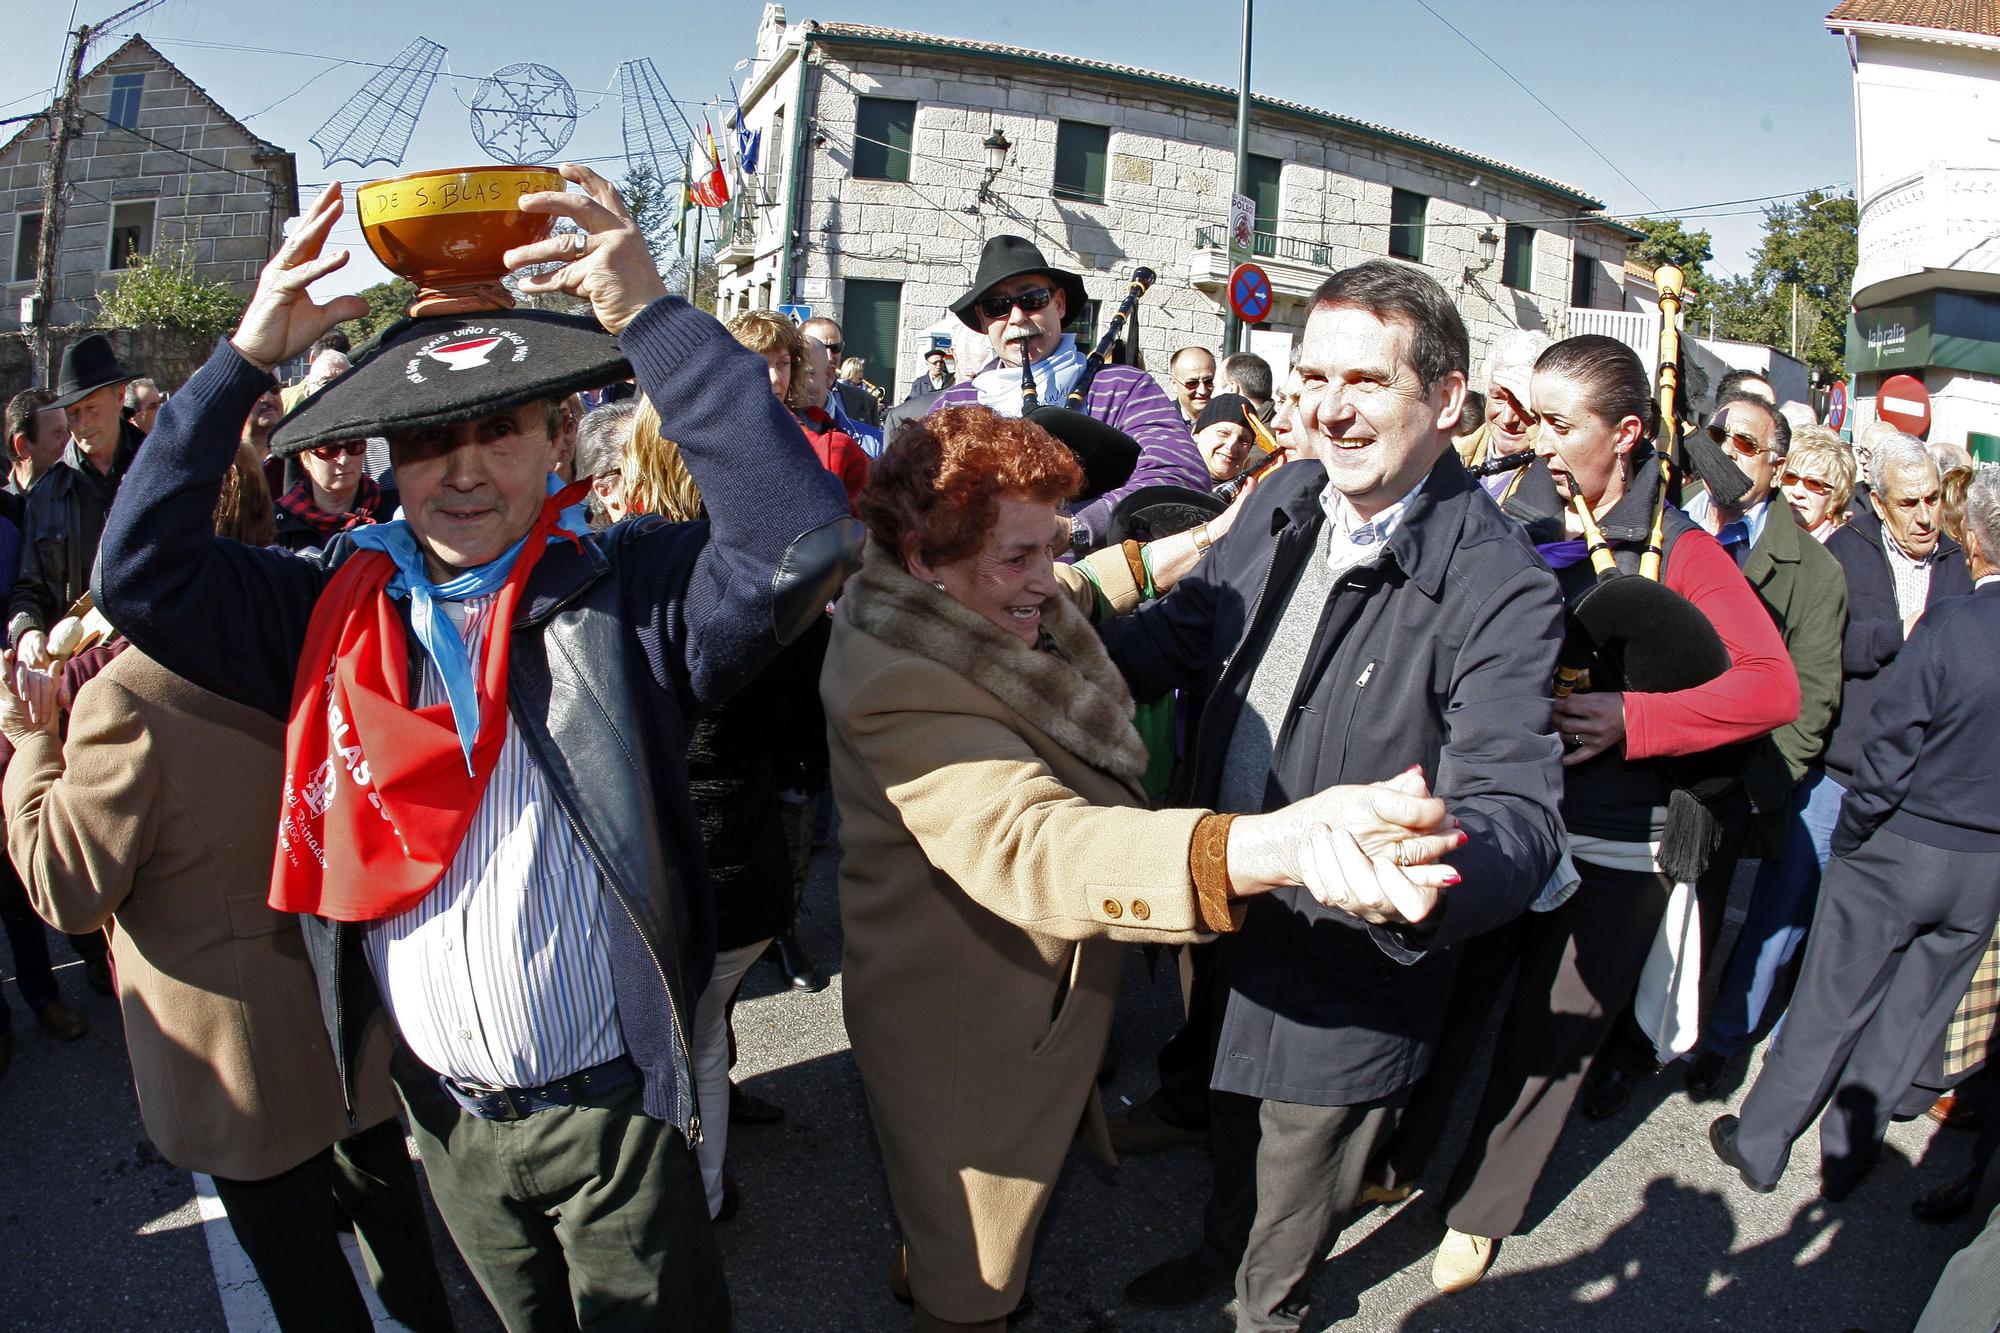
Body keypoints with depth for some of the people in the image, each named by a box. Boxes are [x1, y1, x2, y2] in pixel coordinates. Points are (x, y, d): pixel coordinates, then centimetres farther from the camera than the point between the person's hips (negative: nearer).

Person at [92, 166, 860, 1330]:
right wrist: (250, 355, -10)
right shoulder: (335, 607, -1)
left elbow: (800, 536, -29)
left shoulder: (625, 587, -15)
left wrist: (648, 312, -30)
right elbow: (141, 573, -4)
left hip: (608, 1106, -4)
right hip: (442, 1111, 4)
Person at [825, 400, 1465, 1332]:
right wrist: (1280, 844, -68)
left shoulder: (992, 621, -8)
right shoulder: (900, 688, -38)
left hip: (1020, 1001, 9)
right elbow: (1030, 842, -54)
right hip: (961, 1037, -9)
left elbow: (1082, 597, 17)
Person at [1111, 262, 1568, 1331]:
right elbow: (1178, 629, 4)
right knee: (1230, 1130, 32)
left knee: (1295, 1195, 21)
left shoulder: (1499, 593, -26)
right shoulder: (1285, 502, -6)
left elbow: (1515, 813, -33)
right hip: (1219, 914, 6)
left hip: (1346, 977, -5)